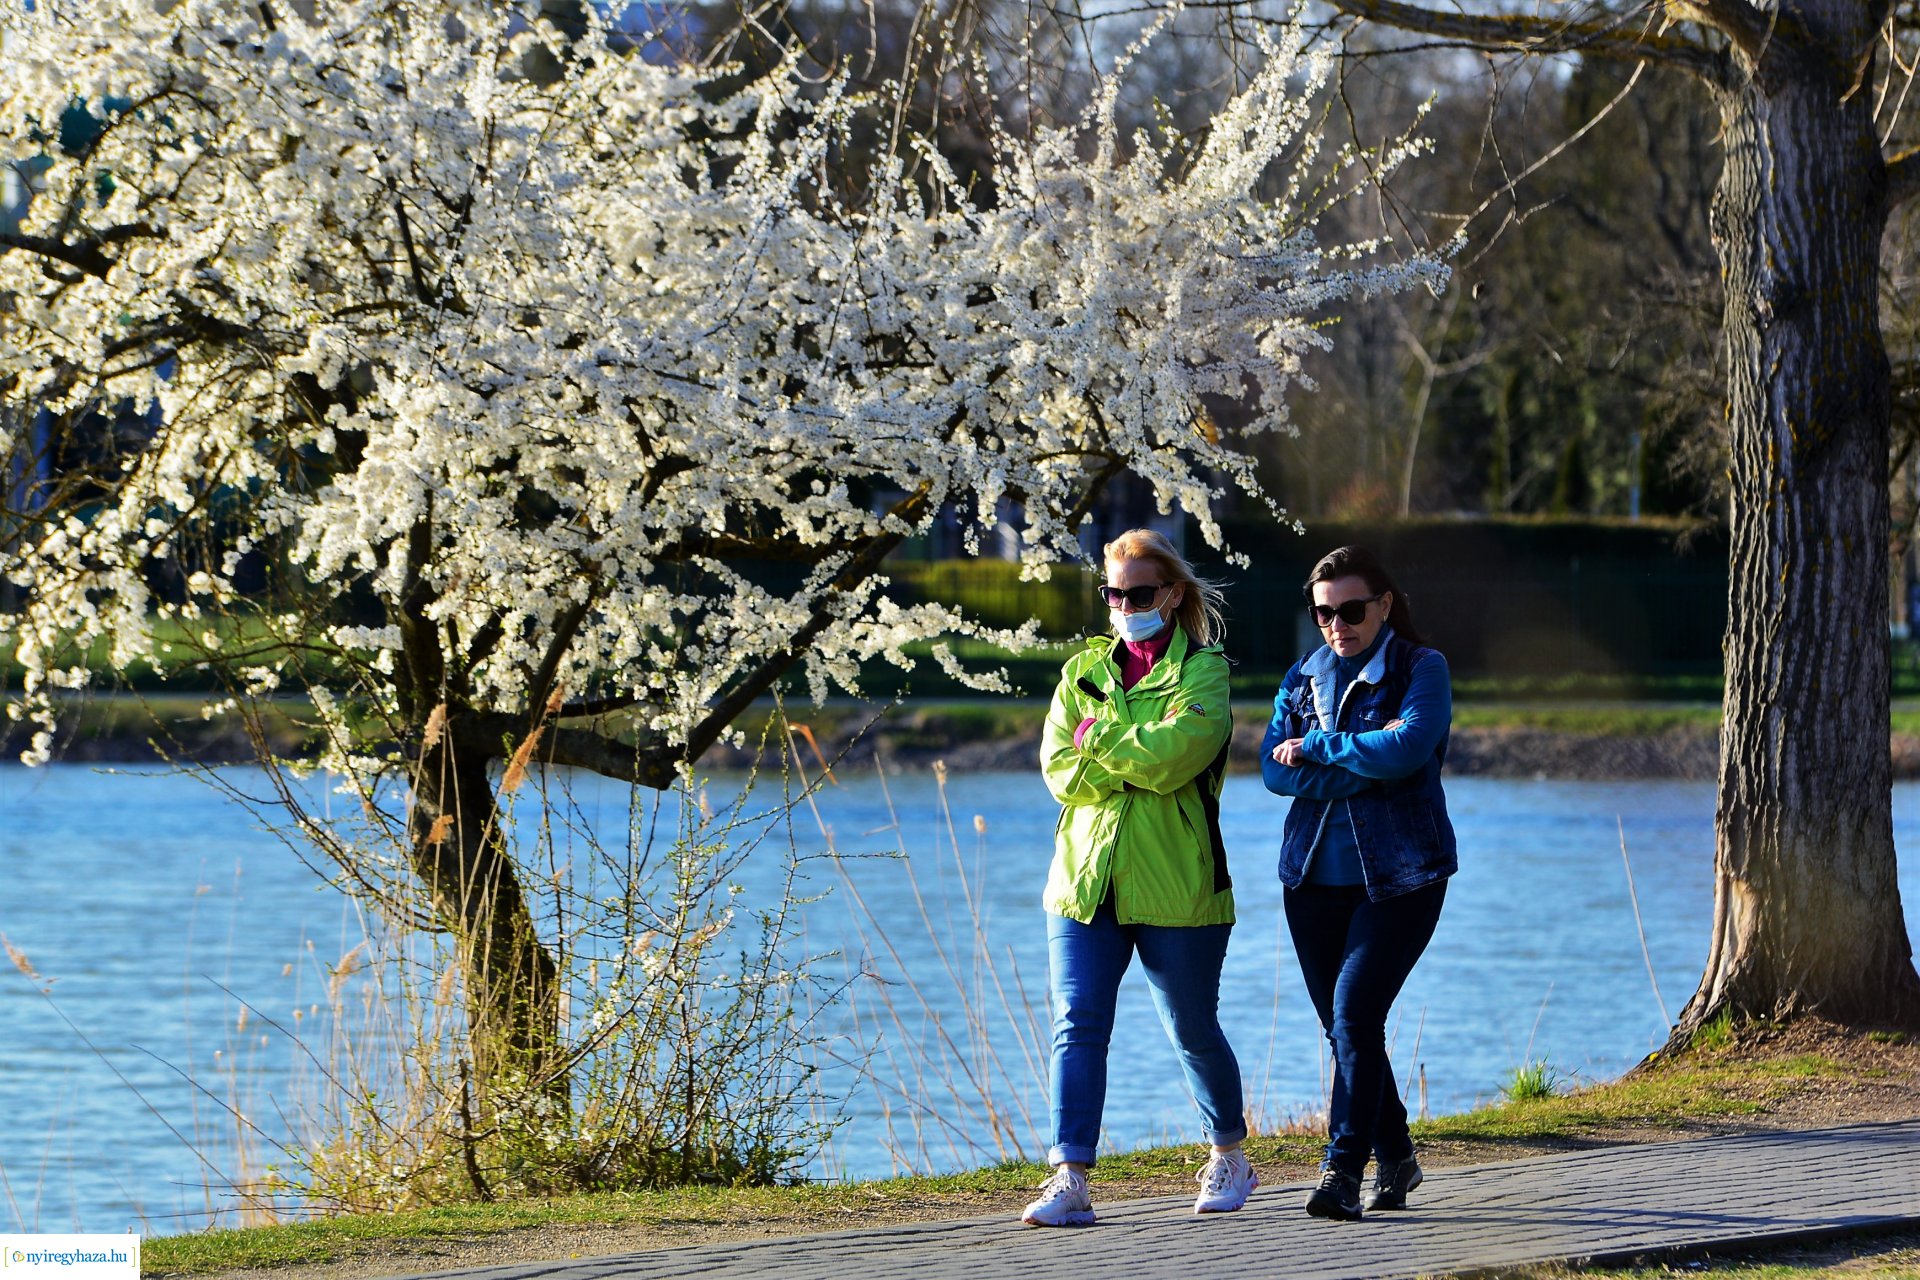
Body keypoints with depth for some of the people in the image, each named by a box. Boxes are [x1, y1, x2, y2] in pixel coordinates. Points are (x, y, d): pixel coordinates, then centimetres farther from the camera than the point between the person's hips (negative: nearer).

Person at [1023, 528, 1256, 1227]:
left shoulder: (1203, 672, 0)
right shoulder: (1084, 669, 12)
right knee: (1076, 1027, -10)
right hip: (1086, 877, 3)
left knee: (1193, 1031, 10)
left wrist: (1098, 737, -8)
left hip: (1175, 885, -3)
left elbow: (1171, 753, -18)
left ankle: (1229, 1157, 32)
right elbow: (1059, 768, -1)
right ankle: (1069, 1181, -15)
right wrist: (1141, 767, -12)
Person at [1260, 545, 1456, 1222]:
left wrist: (1316, 748, -10)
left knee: (1355, 1015, -17)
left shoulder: (1421, 669, -2)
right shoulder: (1304, 676, 11)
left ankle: (1343, 1171, -17)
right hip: (1316, 873, 5)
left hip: (1399, 875, -5)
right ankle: (1395, 1159, 23)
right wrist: (1367, 767, -13)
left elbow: (1407, 747, -20)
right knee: (1345, 1026, 8)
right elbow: (1274, 768, -2)